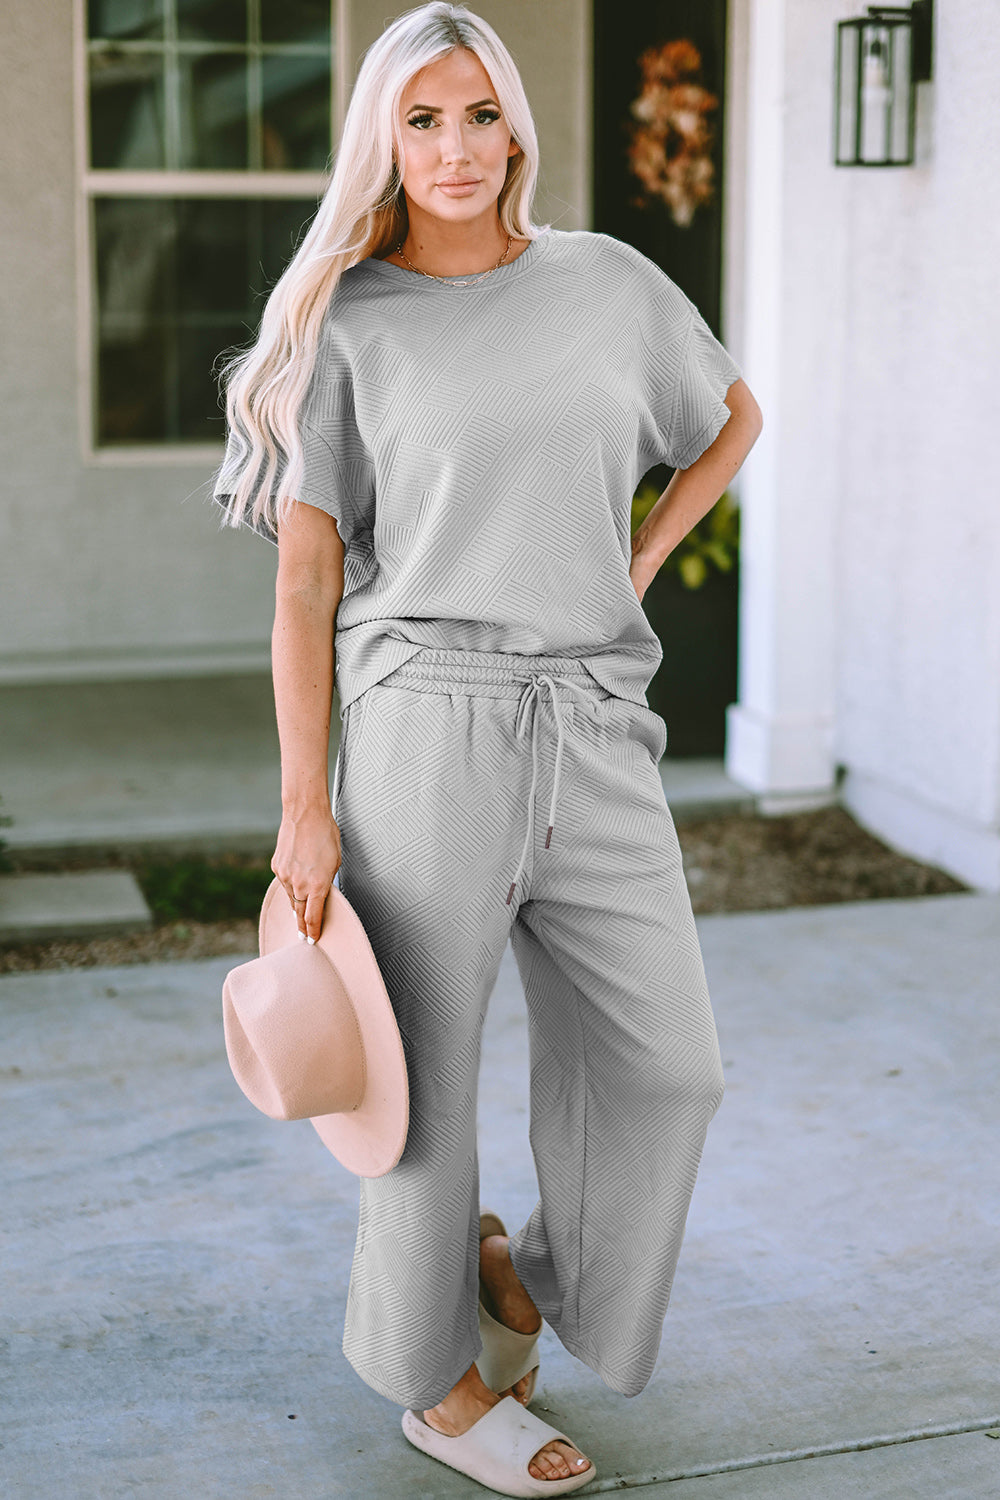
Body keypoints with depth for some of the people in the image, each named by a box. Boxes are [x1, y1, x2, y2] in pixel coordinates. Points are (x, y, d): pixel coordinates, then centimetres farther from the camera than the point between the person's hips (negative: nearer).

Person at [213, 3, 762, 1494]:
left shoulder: (608, 282, 8)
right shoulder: (347, 326, -1)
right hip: (428, 726, -4)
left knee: (668, 1065, 7)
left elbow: (732, 418, 26)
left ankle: (523, 1270, 34)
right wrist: (304, 808, -7)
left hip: (599, 737, 4)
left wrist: (636, 565, 13)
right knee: (429, 1077, 6)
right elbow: (303, 579, -3)